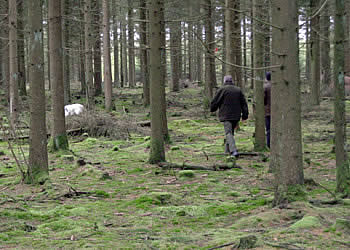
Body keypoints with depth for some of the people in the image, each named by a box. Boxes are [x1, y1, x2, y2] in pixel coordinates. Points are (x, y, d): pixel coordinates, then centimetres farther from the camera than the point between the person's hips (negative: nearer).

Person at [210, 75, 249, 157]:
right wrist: (245, 114, 12)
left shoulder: (222, 90, -5)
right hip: (236, 116, 5)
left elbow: (214, 102, -1)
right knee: (231, 131, 20)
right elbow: (244, 103, 9)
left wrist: (212, 109, 18)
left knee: (228, 133, -10)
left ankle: (234, 151, -24)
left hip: (226, 116, -5)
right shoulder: (238, 90, 10)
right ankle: (228, 147, 25)